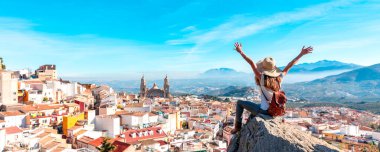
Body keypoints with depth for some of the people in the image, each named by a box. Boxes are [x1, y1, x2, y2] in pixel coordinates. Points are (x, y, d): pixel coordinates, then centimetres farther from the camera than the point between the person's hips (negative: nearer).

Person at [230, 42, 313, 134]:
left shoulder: (261, 78, -21)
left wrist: (241, 52, -28)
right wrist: (301, 54, 7)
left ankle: (238, 126, 12)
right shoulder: (279, 78, -9)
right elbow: (290, 65, 0)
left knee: (240, 103, 10)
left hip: (264, 111, -5)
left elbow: (252, 63, -26)